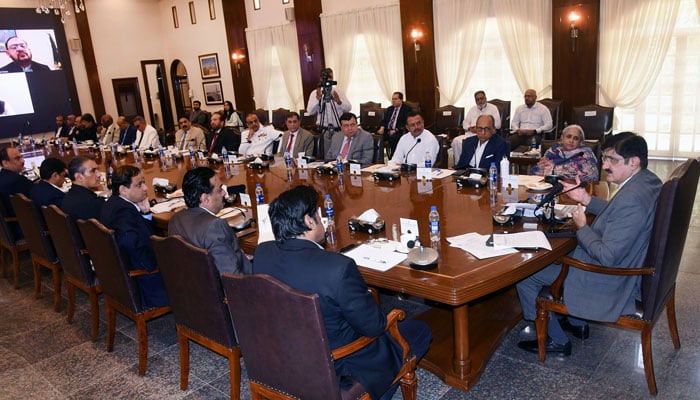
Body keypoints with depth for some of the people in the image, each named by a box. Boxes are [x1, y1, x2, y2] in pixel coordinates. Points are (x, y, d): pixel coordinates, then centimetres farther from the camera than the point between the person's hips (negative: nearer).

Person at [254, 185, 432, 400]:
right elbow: (373, 326, -20)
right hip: (335, 365, -7)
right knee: (420, 330, 11)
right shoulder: (338, 267, -34)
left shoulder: (261, 253, -12)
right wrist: (367, 297, 0)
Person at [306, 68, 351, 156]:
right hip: (324, 130, -1)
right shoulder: (315, 93, 5)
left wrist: (339, 101, -18)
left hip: (339, 129, 1)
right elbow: (310, 111, -7)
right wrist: (318, 99, -21)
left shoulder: (339, 91, 9)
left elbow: (348, 108, 1)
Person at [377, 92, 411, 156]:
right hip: (386, 131, 6)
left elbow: (405, 123, -7)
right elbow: (384, 120, 18)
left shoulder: (407, 109, 4)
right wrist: (382, 128, -3)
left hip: (399, 132, -5)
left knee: (393, 137, -37)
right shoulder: (389, 109, 24)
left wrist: (395, 130, -18)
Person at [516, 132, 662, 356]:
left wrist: (582, 228, -16)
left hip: (613, 283, -10)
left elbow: (608, 257, -30)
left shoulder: (631, 199, -32)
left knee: (523, 275, -4)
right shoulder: (648, 180, -1)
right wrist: (587, 200, 3)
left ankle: (556, 340, 15)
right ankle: (576, 322, 36)